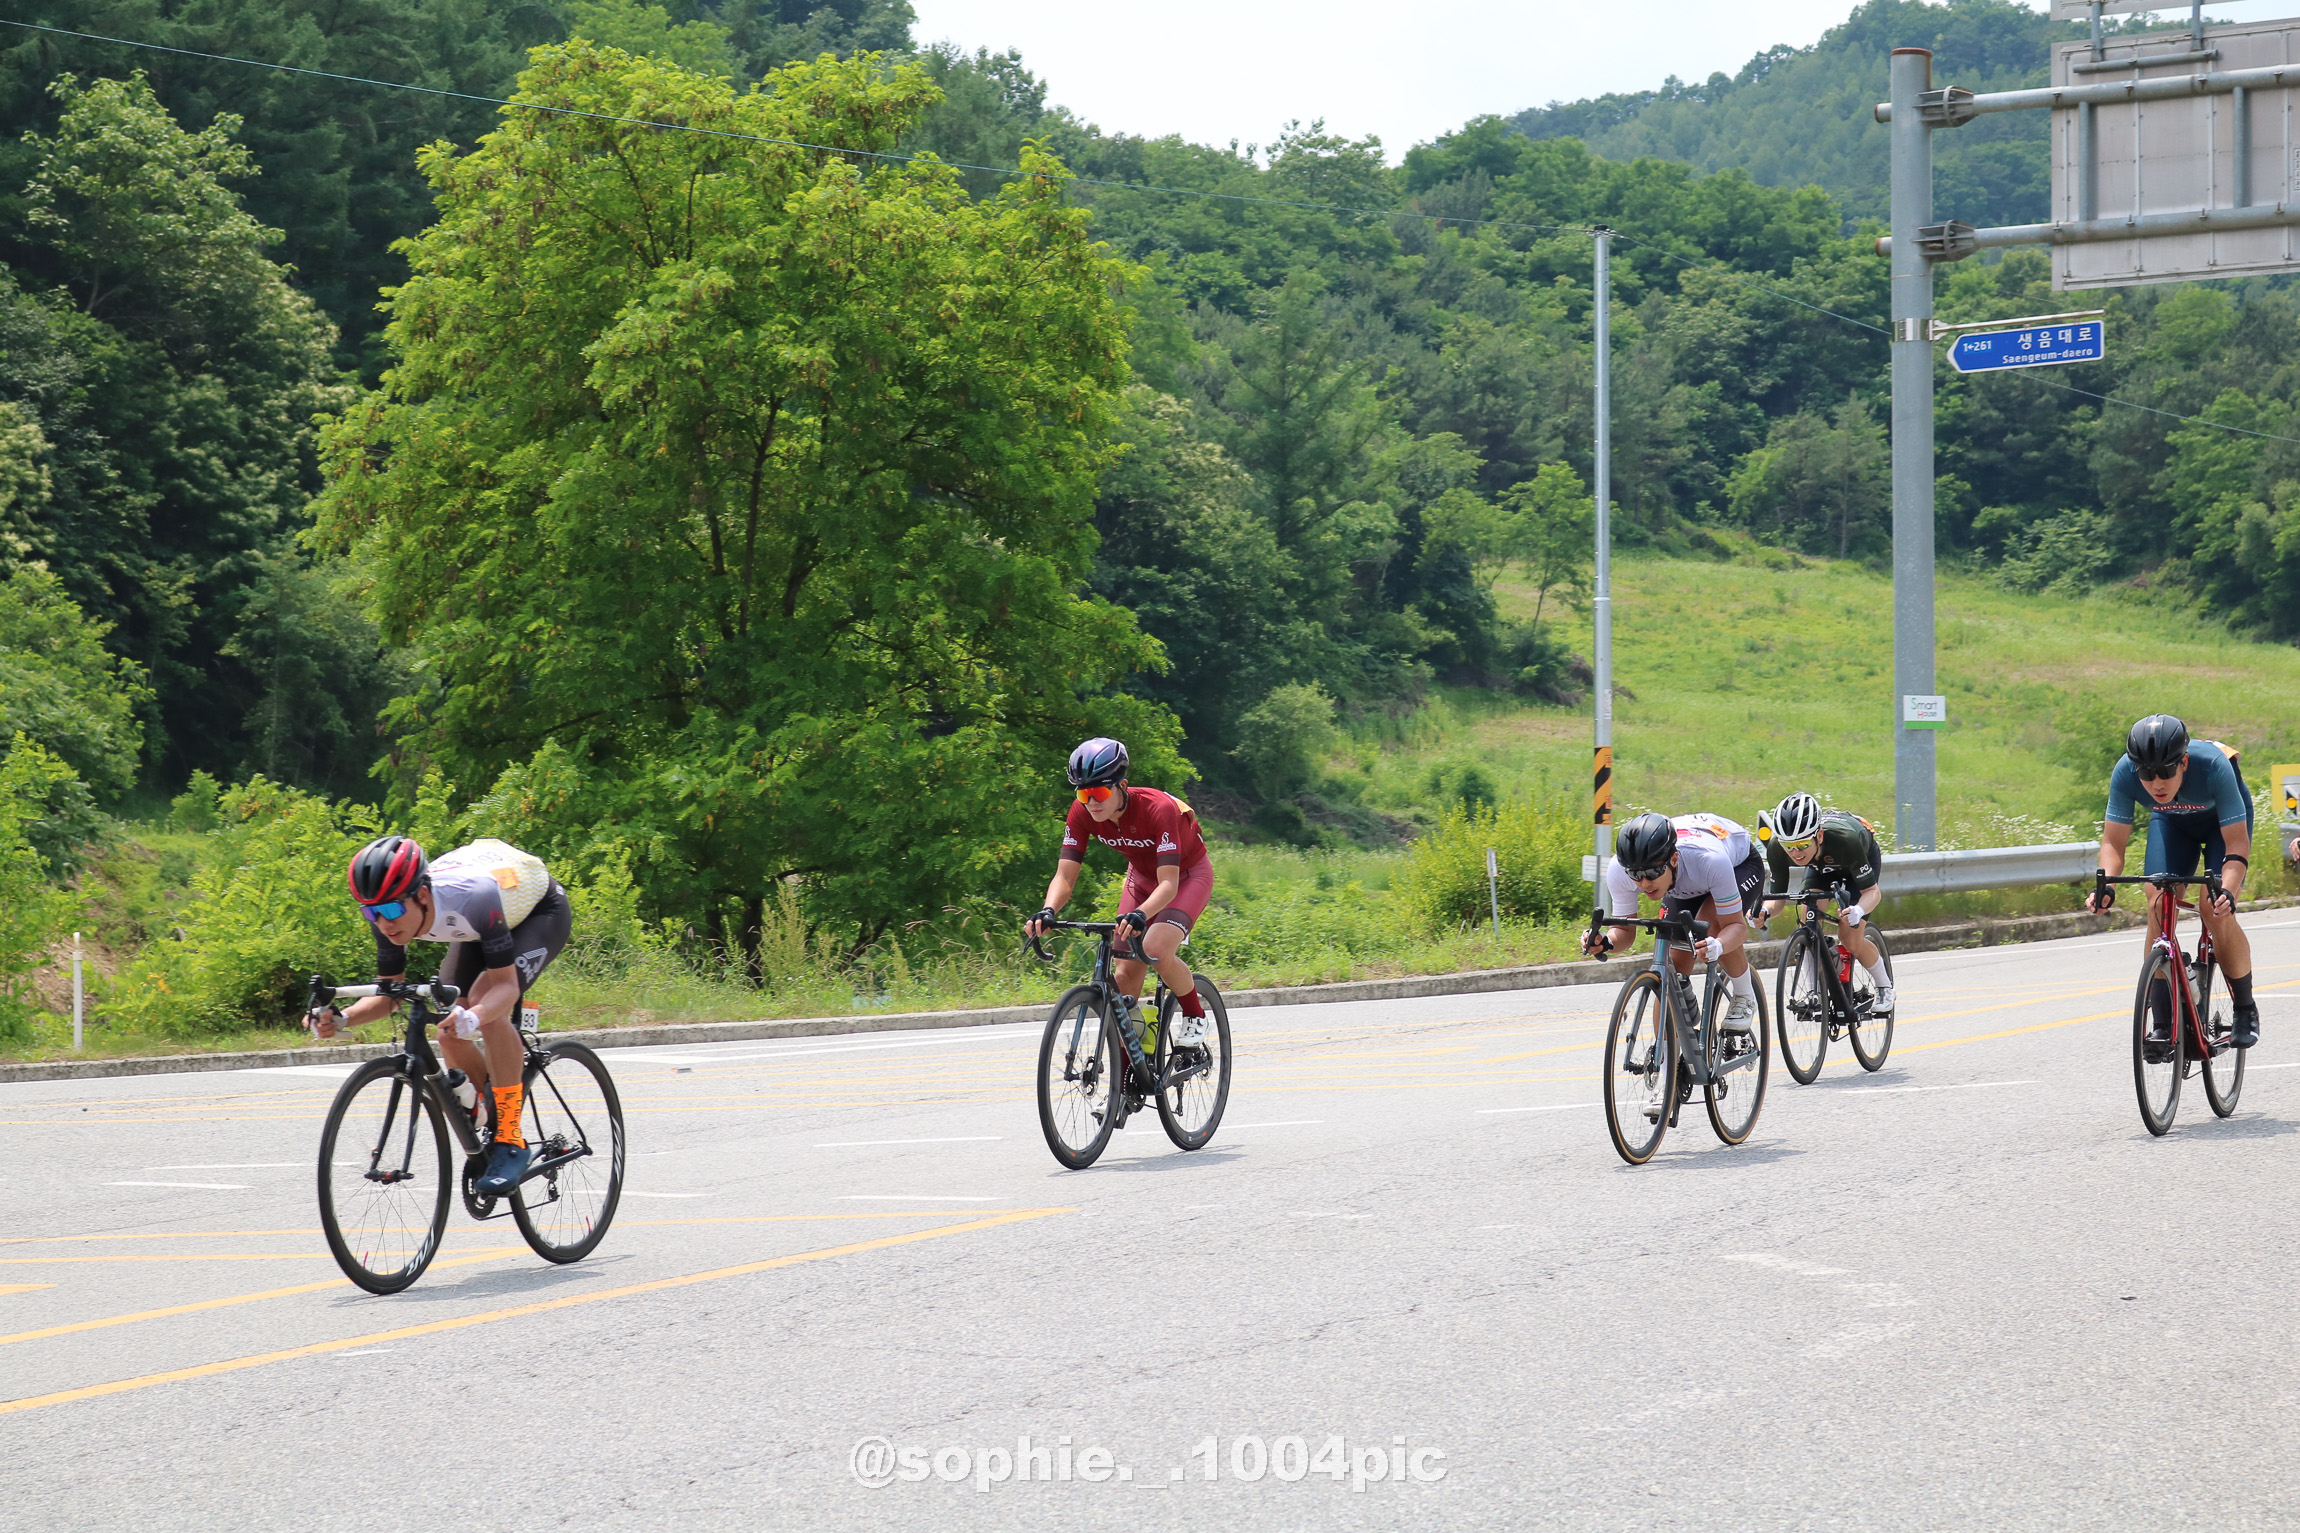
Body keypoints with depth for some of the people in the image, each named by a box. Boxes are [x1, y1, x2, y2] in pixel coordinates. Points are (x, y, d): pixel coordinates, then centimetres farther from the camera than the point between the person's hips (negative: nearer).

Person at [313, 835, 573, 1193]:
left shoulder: (473, 897, -43)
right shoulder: (391, 914, -25)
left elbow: (506, 985, -40)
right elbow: (389, 992, -13)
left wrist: (473, 1018, -61)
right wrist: (342, 1019, -33)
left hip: (541, 912, -6)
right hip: (477, 926, 6)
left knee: (485, 1002, -31)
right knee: (451, 1038, -11)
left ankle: (510, 1140, -22)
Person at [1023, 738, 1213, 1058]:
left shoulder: (1158, 809, -37)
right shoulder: (1081, 813, -22)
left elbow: (1168, 883, -42)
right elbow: (1065, 876, -23)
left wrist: (1140, 915, -61)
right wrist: (1048, 912, -44)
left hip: (1188, 874, -5)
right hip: (1142, 875, 5)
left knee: (1156, 950, -30)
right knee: (1125, 975, -5)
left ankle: (1194, 1016, -2)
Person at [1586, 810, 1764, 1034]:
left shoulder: (1710, 860, -44)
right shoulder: (1618, 870, -33)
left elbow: (1736, 925, -35)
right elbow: (1625, 930, -20)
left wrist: (1718, 946, -57)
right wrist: (1606, 942, -44)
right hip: (1686, 886, 4)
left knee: (1712, 922, -33)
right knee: (1675, 965, -11)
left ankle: (1745, 998, -9)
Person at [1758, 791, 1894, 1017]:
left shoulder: (1844, 839, -45)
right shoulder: (1777, 847, -35)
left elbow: (1872, 890, -34)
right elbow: (1778, 897, -23)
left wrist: (1859, 910, -56)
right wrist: (1765, 911, -47)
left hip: (1865, 857, -3)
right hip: (1822, 864, 3)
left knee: (1852, 941, -14)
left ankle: (1884, 987, 13)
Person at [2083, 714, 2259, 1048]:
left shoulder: (2212, 766, -40)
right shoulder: (2125, 773, -32)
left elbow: (2237, 842, -38)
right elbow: (2114, 841, -25)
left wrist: (2227, 891, -54)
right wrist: (2105, 884, -44)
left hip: (2223, 820, -3)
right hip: (2171, 821, 3)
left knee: (2215, 910, -20)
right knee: (2158, 907, -16)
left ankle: (2245, 1010, -1)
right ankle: (2162, 1023, -9)